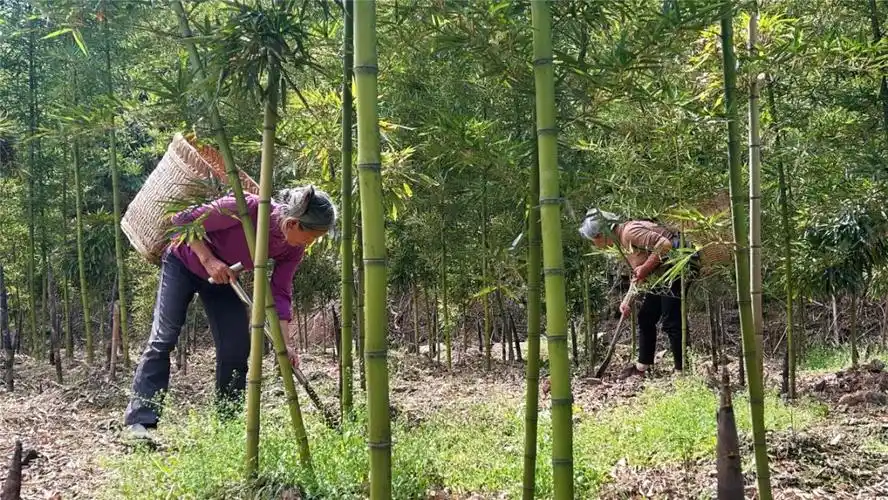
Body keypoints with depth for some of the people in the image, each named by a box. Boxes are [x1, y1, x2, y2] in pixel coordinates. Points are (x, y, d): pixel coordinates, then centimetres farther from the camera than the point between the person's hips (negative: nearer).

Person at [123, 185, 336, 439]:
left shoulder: (294, 247, -19)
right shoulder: (248, 208, -37)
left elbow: (280, 293, -12)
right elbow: (184, 220, -27)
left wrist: (285, 342, -19)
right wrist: (208, 259, -31)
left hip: (223, 278, 6)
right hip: (184, 263, -5)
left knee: (237, 347, -1)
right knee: (164, 338, -8)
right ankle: (140, 421, -5)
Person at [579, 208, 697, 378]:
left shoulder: (629, 231, -21)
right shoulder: (620, 240, 10)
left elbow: (665, 245, -29)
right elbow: (638, 273, 16)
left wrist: (646, 267, -20)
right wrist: (627, 300, 8)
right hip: (662, 273, 11)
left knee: (671, 323, -9)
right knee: (645, 318, 14)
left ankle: (682, 370, -1)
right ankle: (642, 367, 23)